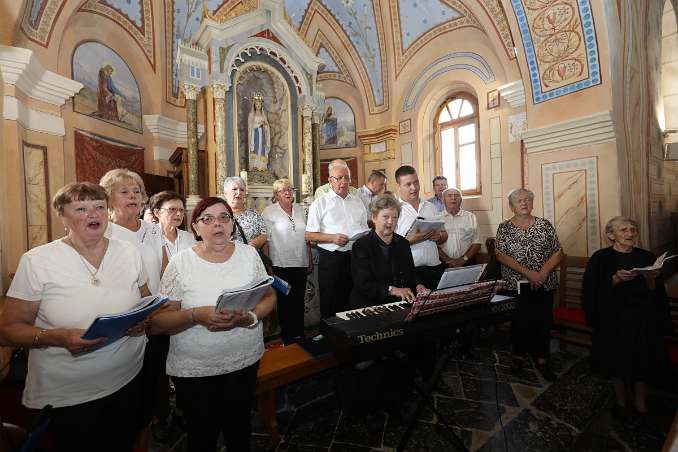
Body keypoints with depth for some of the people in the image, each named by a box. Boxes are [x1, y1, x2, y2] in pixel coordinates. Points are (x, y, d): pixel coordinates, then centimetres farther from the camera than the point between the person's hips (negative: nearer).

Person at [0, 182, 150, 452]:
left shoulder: (129, 253, -3)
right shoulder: (36, 261, -12)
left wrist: (143, 320, -12)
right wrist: (58, 337, -27)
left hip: (127, 381, 3)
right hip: (65, 396, -3)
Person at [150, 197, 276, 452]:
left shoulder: (249, 254, -4)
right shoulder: (180, 263, -10)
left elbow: (269, 296, 0)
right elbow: (157, 323, -10)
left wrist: (250, 317, -19)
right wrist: (196, 316, -27)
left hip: (245, 361, 2)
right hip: (193, 369, -2)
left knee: (240, 429, 22)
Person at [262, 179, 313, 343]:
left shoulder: (300, 209, 11)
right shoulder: (269, 212, -3)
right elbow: (265, 240, -7)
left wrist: (310, 260, 14)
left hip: (301, 263, 4)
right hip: (281, 264, -4)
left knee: (299, 300, 13)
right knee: (284, 301, 8)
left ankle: (299, 333, 29)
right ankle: (287, 335, 25)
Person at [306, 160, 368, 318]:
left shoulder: (358, 202, 13)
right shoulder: (320, 203, -1)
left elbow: (365, 230, 19)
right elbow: (309, 235, -4)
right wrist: (332, 238, -18)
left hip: (356, 257, 4)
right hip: (330, 258, -4)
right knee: (329, 305, 6)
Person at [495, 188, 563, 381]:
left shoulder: (545, 225, 5)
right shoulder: (504, 227, -1)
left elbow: (558, 253, 2)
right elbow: (501, 255, -10)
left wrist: (543, 273, -14)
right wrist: (528, 273, -17)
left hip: (544, 284, 2)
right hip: (516, 285, -1)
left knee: (543, 321, 6)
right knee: (520, 321, 6)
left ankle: (542, 360, 23)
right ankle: (519, 355, 26)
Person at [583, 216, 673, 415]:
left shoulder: (646, 257, 5)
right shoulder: (601, 258, -5)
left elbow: (655, 293, 4)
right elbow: (593, 291, -10)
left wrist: (650, 279, -15)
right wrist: (615, 279, -23)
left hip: (643, 322, 3)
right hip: (613, 321, -2)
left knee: (642, 361, 5)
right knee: (617, 361, 5)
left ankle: (640, 403, 24)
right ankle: (621, 401, 24)